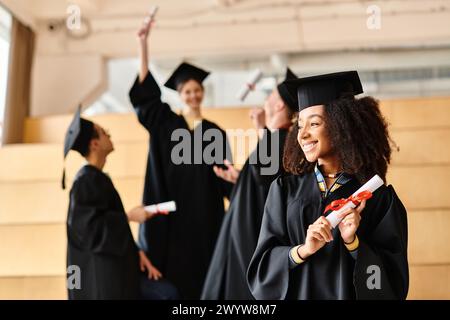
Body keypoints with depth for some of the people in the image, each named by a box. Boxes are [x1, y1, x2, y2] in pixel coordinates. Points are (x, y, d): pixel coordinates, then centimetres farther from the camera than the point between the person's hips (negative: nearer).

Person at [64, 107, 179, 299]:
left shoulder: (99, 178, 14)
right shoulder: (86, 180, -14)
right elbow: (88, 226, -22)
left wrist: (136, 252, 6)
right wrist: (129, 216, -13)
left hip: (116, 266, 9)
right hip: (98, 273, -9)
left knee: (167, 294, 2)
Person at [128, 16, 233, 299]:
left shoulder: (216, 133, 9)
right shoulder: (164, 124, 8)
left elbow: (226, 178, 6)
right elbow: (145, 89, -2)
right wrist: (143, 42, -9)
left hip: (202, 218, 1)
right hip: (168, 217, 0)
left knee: (198, 276, 3)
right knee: (167, 277, -2)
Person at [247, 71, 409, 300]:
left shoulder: (379, 198, -9)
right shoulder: (284, 190, -4)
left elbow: (395, 280, -10)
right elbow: (261, 269, -7)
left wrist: (353, 242, -23)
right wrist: (303, 250, -23)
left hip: (349, 294, -1)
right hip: (296, 294, 2)